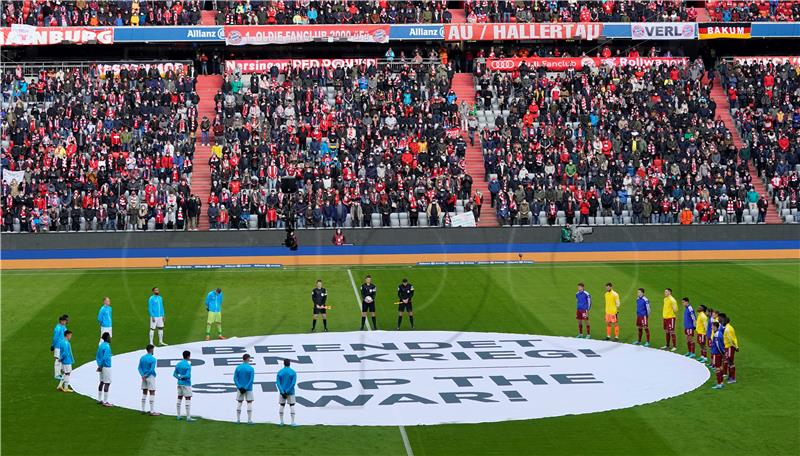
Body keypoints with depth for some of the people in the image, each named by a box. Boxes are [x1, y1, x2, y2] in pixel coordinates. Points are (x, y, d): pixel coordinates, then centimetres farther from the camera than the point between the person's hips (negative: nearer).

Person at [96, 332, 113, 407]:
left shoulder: (101, 345, 10)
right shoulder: (107, 346, -17)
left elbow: (97, 357, 15)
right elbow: (105, 358, -23)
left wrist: (99, 366, 16)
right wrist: (101, 366, -13)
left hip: (101, 367, 9)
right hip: (106, 367, -9)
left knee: (102, 382, 16)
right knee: (107, 383, -5)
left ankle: (99, 400, 22)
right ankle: (105, 402, -4)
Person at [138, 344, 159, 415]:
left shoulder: (142, 358, 8)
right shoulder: (153, 359, -12)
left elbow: (139, 368, 3)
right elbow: (152, 369, -18)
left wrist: (142, 375, -7)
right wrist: (146, 375, -9)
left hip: (144, 377, 6)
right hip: (151, 377, -6)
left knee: (144, 393, 14)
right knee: (152, 393, -3)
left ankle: (143, 410, 17)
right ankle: (152, 411, -4)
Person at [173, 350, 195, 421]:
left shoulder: (178, 364, 8)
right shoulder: (188, 365, -16)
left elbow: (174, 374, 10)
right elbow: (188, 375, -22)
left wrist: (179, 377, -3)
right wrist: (183, 377, -4)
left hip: (179, 383, 7)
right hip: (186, 384, -7)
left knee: (179, 398, 12)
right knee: (188, 399, -5)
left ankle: (178, 415, 16)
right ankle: (188, 417, -7)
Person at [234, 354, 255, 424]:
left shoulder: (238, 367, 0)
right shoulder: (251, 368, -8)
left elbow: (235, 378, -4)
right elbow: (251, 379, -14)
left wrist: (239, 387, -8)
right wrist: (246, 388, -13)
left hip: (240, 388, 3)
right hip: (248, 389, -3)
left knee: (239, 403, 9)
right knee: (249, 403, 3)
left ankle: (238, 419, 11)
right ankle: (249, 420, 0)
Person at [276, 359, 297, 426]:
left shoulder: (280, 372, 0)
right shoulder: (293, 372, -5)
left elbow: (278, 383, -8)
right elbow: (293, 383, -14)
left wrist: (282, 391, -13)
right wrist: (288, 391, -14)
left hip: (282, 392, 2)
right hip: (290, 392, -2)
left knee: (282, 405, 11)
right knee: (292, 406, 2)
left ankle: (281, 421, 12)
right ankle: (292, 422, -5)